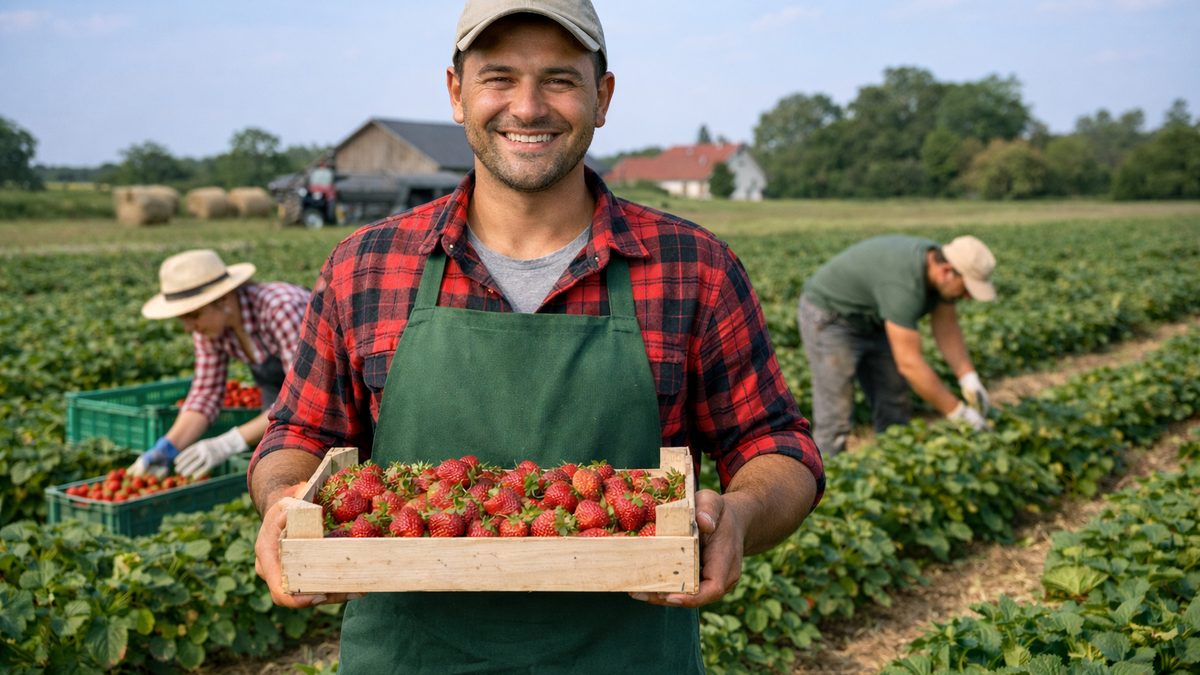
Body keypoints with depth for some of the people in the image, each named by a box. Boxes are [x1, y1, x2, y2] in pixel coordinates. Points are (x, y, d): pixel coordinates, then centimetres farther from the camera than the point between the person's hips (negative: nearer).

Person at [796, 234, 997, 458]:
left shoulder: (939, 264, -11)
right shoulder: (903, 284, -38)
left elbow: (946, 328, -1)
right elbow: (910, 364, -36)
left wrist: (969, 379, -14)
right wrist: (959, 413, -29)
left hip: (870, 320, 9)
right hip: (828, 319, -9)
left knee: (895, 409, 7)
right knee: (835, 417, -12)